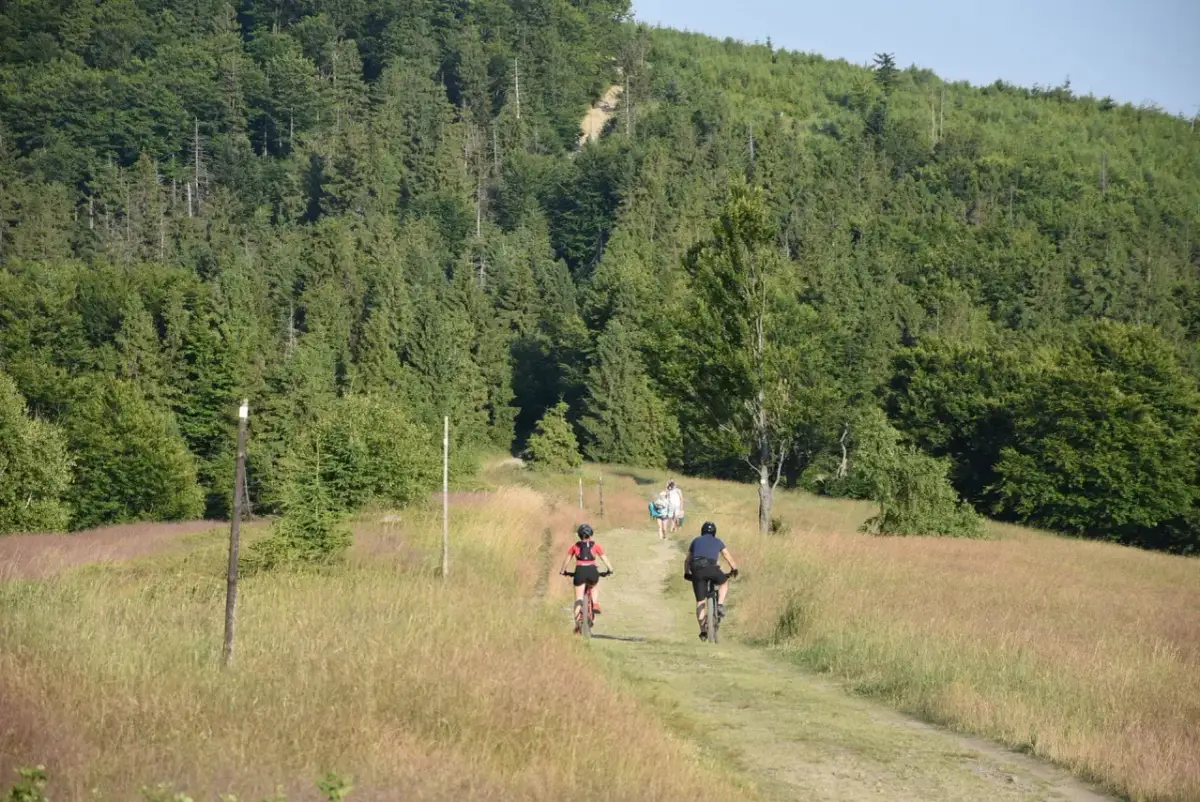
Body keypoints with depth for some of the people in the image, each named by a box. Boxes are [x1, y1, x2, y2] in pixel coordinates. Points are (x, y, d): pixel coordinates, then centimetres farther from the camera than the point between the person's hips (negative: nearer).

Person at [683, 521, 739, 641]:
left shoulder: (696, 541, 28)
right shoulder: (717, 542, 23)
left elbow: (687, 560, 33)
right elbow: (728, 557, 29)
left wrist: (686, 573, 45)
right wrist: (734, 569, 44)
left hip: (696, 569, 2)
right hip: (711, 568, -2)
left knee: (700, 602, 8)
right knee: (724, 582, 30)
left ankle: (703, 631, 2)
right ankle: (720, 605, 8)